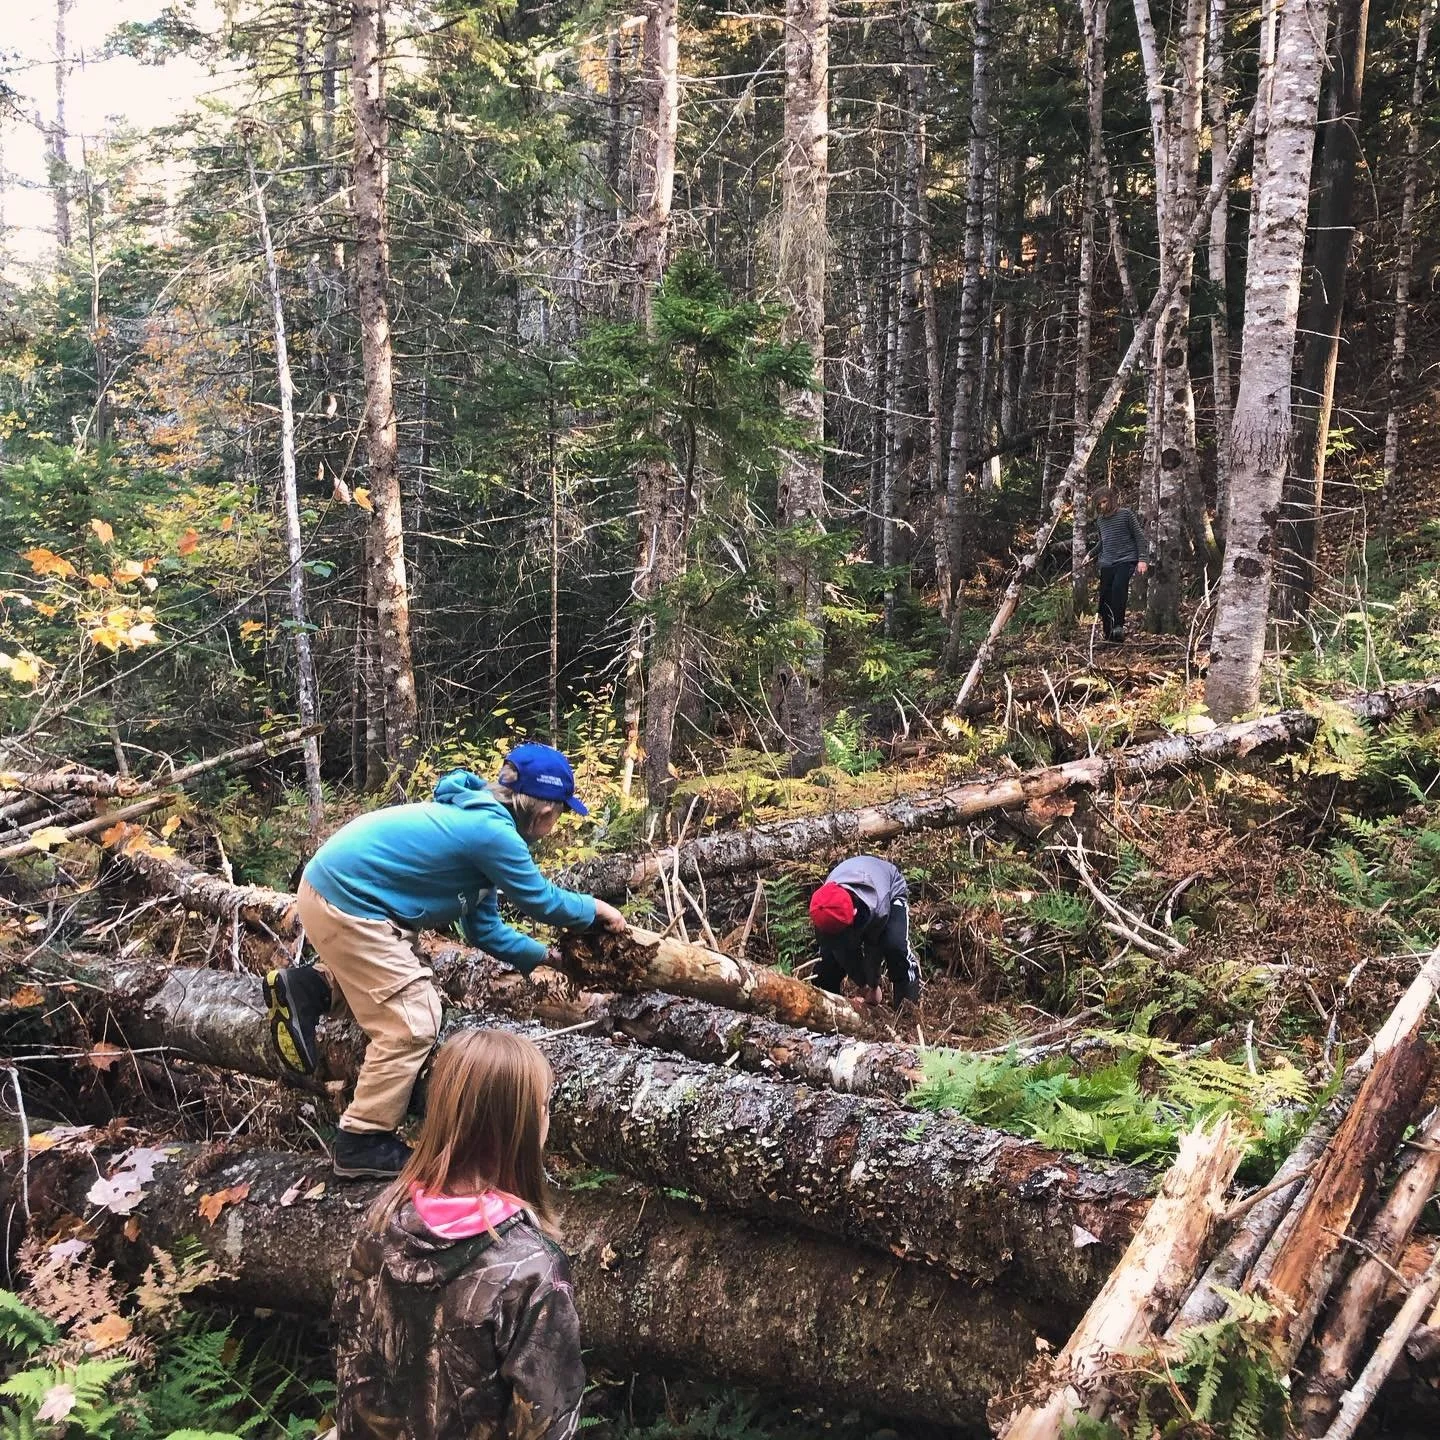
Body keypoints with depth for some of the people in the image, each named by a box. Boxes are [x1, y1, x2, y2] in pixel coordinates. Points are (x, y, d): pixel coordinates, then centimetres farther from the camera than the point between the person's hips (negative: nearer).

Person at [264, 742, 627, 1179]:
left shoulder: (477, 817, 11)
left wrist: (545, 955, 17)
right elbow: (543, 901, -5)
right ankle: (364, 1144, 5)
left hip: (335, 885, 10)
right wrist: (596, 909, 12)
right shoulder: (493, 832, -19)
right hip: (345, 903, -10)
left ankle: (311, 987, 17)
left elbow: (483, 927, 17)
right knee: (411, 1023, -4)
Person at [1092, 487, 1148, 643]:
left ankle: (1118, 626, -27)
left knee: (1118, 587, -30)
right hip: (1107, 564, 6)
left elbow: (1139, 536, -1)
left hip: (1126, 560, -6)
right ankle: (1109, 635, 10)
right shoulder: (1100, 519, 13)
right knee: (1105, 598, 1)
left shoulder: (1126, 513, -2)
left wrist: (1141, 560, -7)